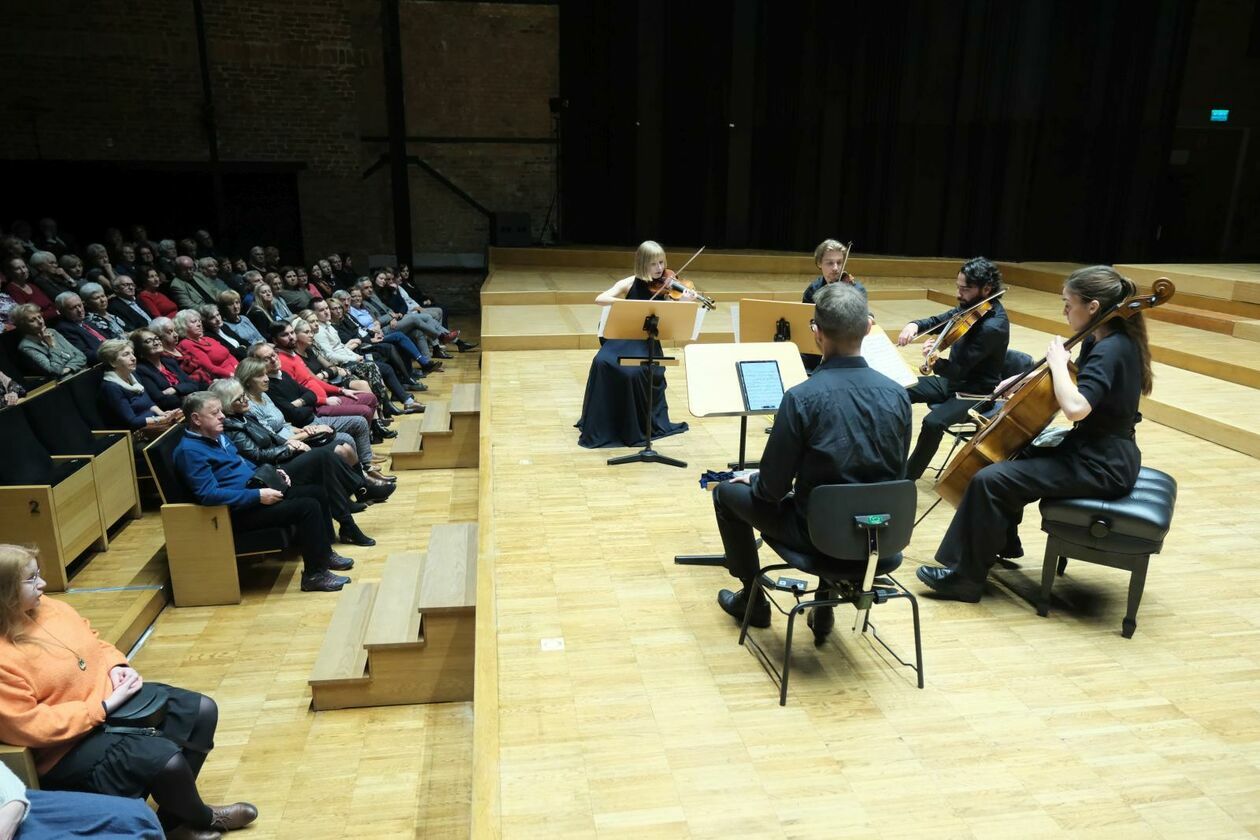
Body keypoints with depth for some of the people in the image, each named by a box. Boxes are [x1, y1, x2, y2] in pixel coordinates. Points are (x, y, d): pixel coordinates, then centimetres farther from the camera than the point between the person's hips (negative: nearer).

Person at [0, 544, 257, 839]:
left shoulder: (47, 607, 1)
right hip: (69, 747, -9)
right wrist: (105, 706, -23)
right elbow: (29, 726, -26)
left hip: (109, 698, 9)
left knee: (202, 711, 1)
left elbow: (94, 641, 15)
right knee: (166, 759, -25)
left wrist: (116, 666, -5)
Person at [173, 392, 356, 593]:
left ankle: (324, 552, 20)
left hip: (257, 491, 10)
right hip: (239, 510, -10)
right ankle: (315, 574, -13)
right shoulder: (190, 450, -17)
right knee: (308, 507, -23)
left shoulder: (218, 436, 13)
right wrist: (257, 496, -25)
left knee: (317, 492, 7)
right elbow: (209, 494, -24)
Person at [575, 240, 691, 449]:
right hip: (622, 338, 1)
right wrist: (625, 302, -27)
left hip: (647, 343, -1)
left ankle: (636, 428, -9)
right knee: (602, 363, -30)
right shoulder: (630, 283, 1)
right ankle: (600, 424, -12)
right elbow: (600, 299, -12)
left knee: (633, 372, -33)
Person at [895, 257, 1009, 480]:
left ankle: (907, 479, -15)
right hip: (953, 380, 9)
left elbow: (959, 369, -27)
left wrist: (936, 362, -44)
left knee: (933, 422, -31)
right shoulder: (971, 307, -1)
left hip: (975, 392, -9)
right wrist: (914, 325, -10)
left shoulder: (994, 327, -26)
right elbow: (936, 321, 11)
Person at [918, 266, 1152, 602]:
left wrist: (1057, 362, -23)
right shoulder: (1104, 341, 6)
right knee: (1006, 453, 21)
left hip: (1101, 465, -11)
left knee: (989, 480, -18)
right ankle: (1004, 542, 34)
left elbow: (1074, 407, -39)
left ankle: (966, 577, -6)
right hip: (1093, 450, 11)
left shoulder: (1112, 350, -24)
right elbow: (1079, 381, 23)